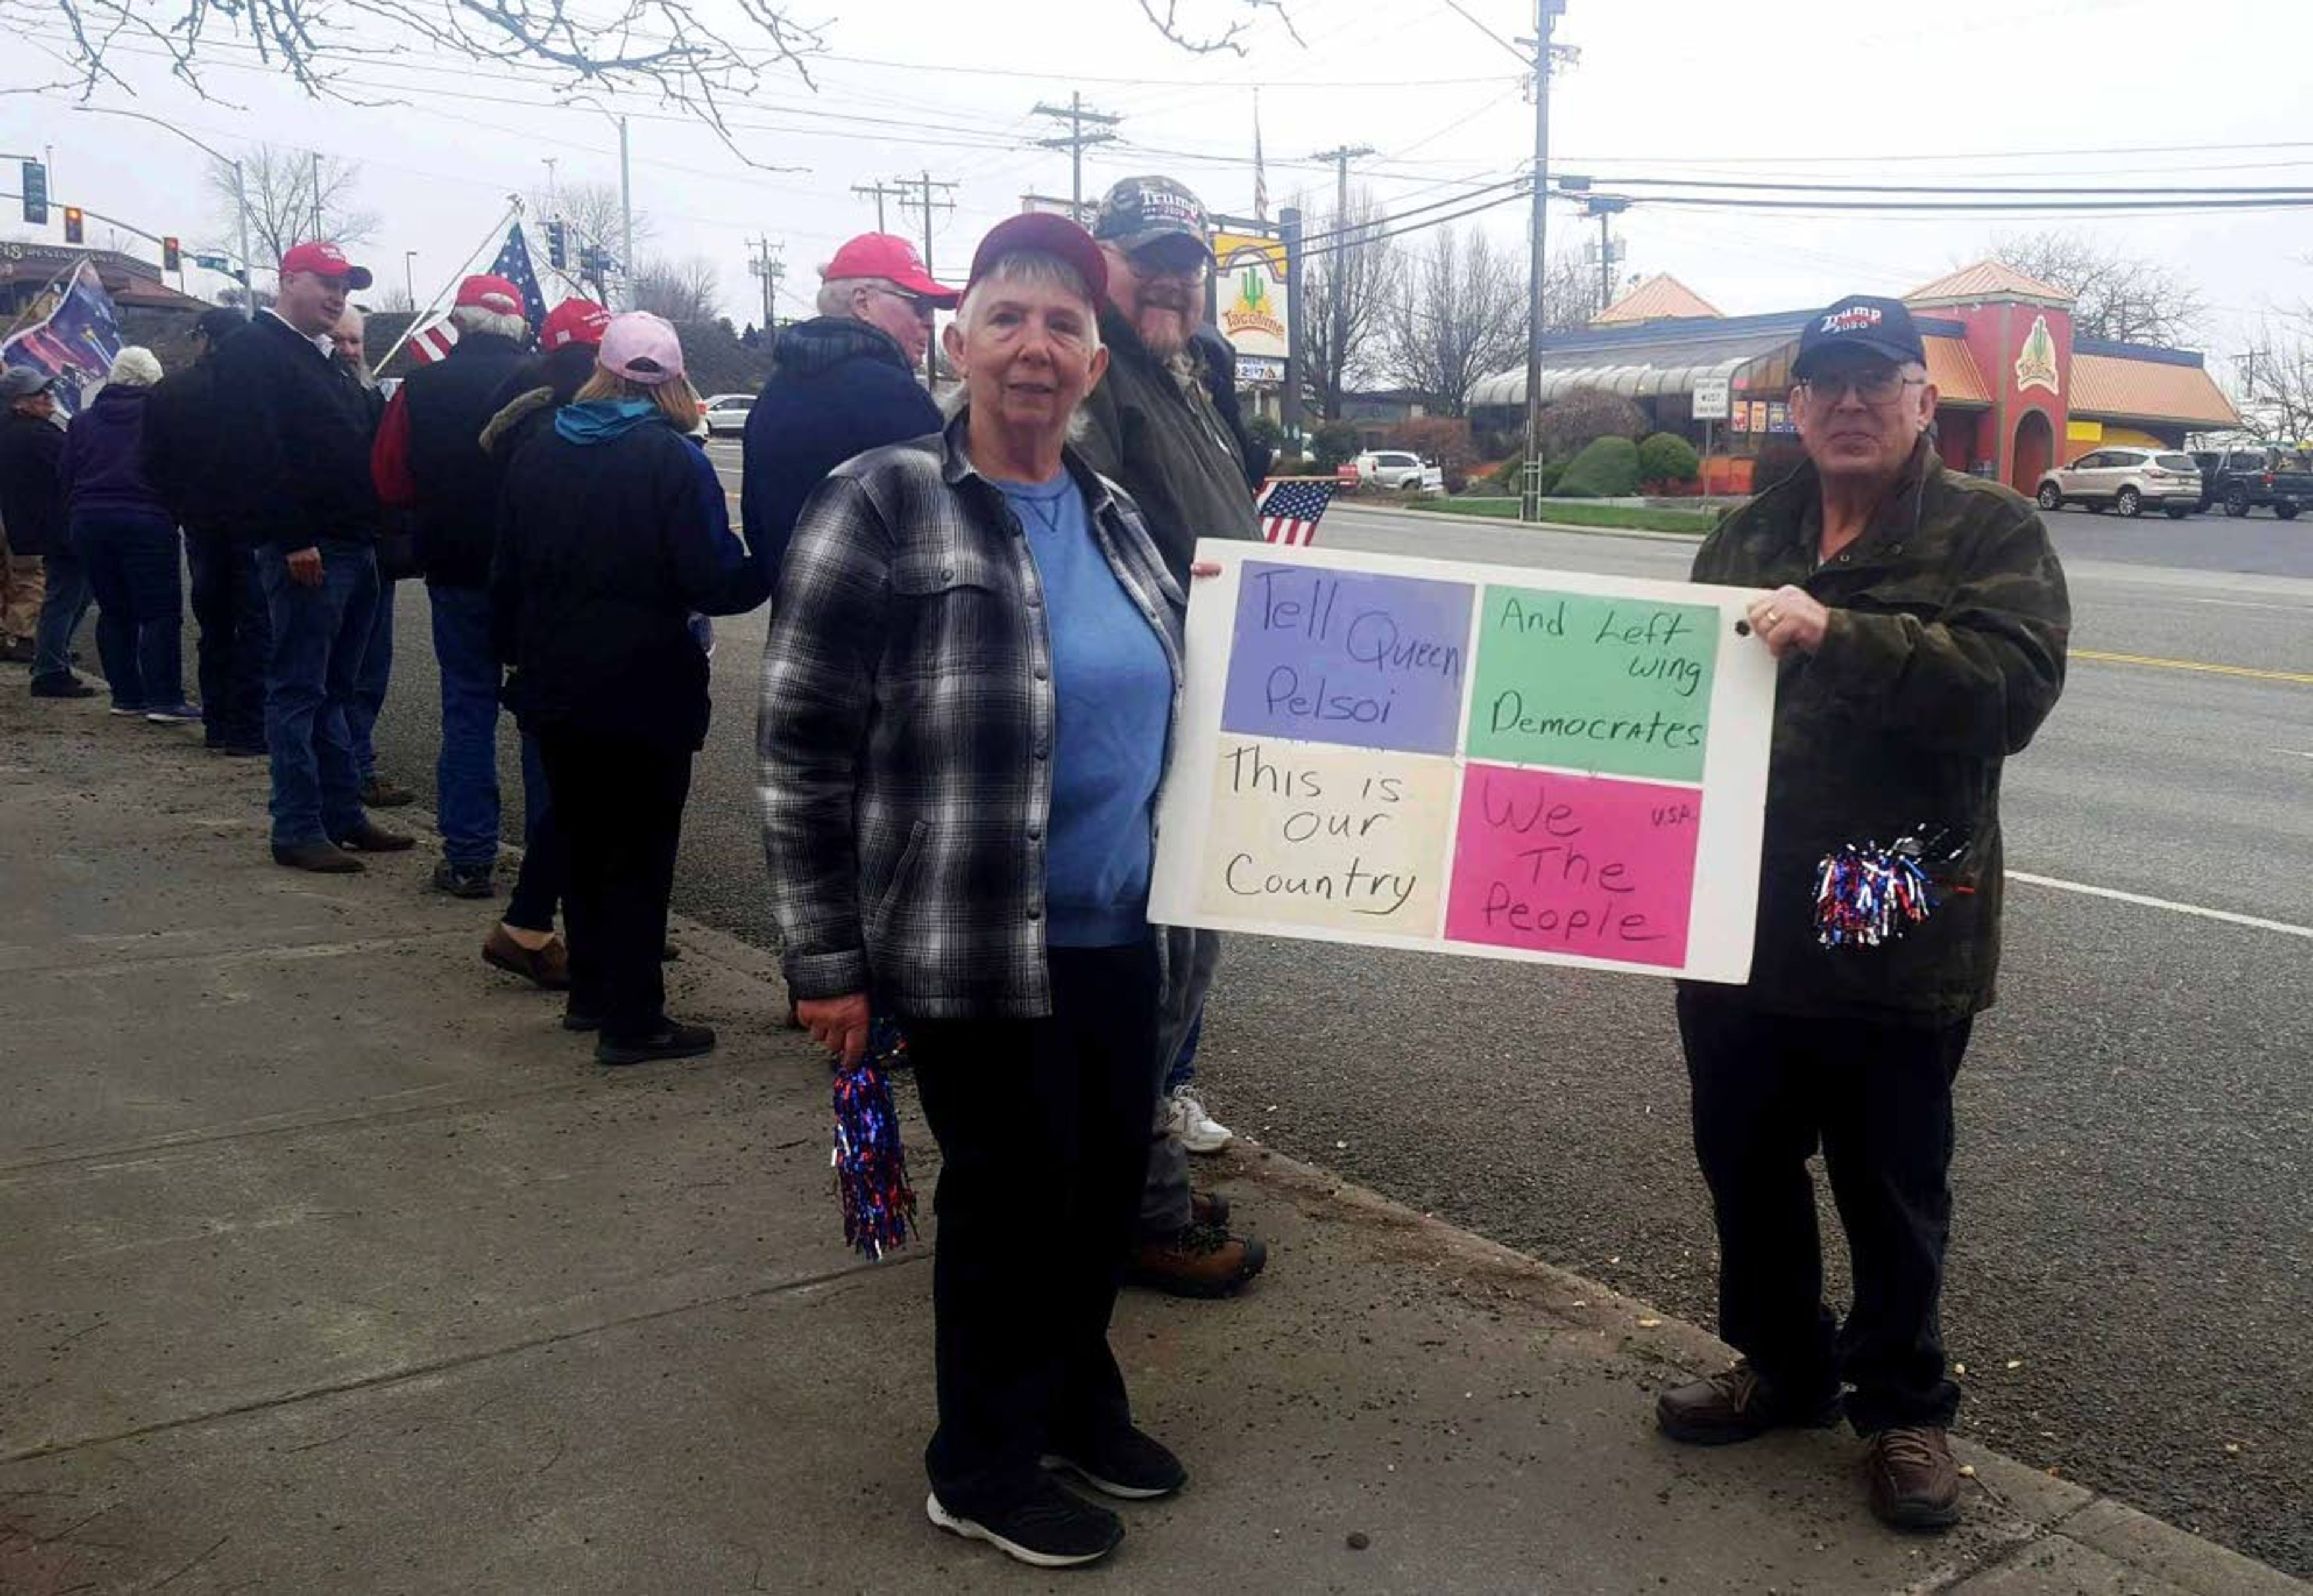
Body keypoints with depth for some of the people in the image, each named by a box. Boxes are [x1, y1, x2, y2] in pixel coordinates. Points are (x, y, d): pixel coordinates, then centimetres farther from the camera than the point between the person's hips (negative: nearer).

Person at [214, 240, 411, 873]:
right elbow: (258, 455, -17)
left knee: (337, 690, 13)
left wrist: (372, 531, 16)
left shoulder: (325, 361, 22)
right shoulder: (255, 353, -6)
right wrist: (292, 537, -22)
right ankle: (298, 831, -1)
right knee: (299, 691, -5)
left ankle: (344, 815, 19)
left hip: (355, 547, 9)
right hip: (307, 551, -9)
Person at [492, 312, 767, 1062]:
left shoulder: (537, 455, 6)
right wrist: (768, 573, 0)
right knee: (640, 852, 2)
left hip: (556, 687, 6)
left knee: (582, 840, 18)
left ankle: (591, 992, 28)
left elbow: (508, 574, 12)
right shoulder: (674, 458, -12)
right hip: (646, 690, -6)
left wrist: (519, 654, 23)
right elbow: (713, 581, -18)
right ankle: (632, 1020, 5)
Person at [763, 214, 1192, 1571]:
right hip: (972, 945, -6)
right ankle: (985, 1466, 29)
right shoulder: (882, 506, -12)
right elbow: (803, 748, -12)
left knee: (1110, 1177, 17)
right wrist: (827, 960, -13)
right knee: (1011, 1194, 6)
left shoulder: (1115, 514, 7)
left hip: (1118, 932, 6)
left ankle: (1077, 1395, 42)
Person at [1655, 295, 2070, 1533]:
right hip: (1737, 923, 5)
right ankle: (1784, 1365, 38)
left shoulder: (1991, 531, -5)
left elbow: (2014, 685, -20)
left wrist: (1838, 633, -29)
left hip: (1899, 938, -5)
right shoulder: (1748, 534, 11)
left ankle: (1903, 1405, 31)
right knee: (1746, 1165, 17)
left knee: (1893, 1190, 10)